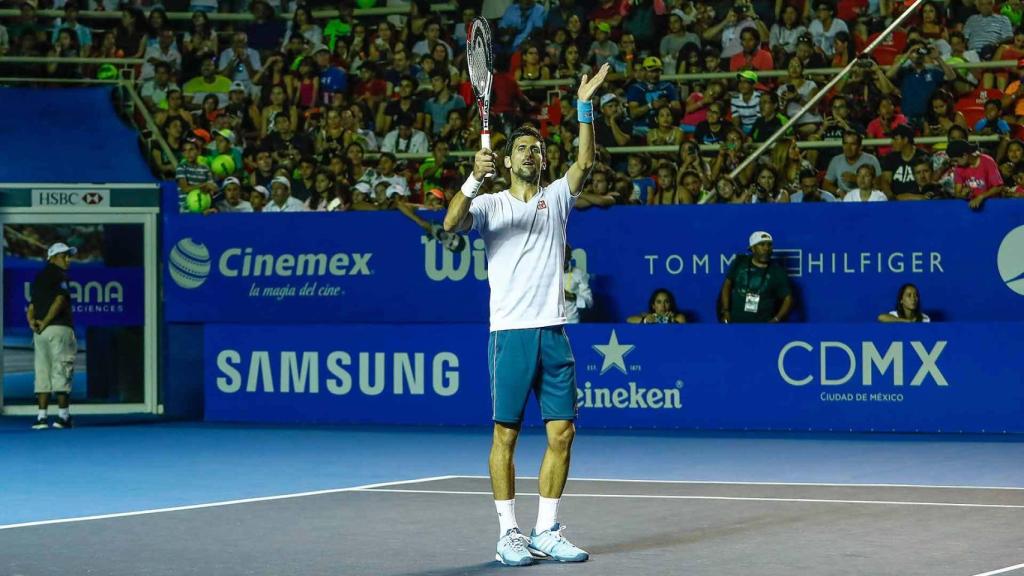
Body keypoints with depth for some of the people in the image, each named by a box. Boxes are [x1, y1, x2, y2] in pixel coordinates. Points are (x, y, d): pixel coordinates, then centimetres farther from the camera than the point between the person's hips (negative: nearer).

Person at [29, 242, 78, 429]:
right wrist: (45, 322, -11)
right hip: (59, 329, -7)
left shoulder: (39, 276, 21)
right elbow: (60, 300, -17)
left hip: (40, 332, 7)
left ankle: (42, 416, 0)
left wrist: (32, 321, 0)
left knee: (42, 372, 5)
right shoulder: (59, 274, -4)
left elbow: (31, 305, 15)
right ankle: (63, 416, -6)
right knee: (61, 371, -5)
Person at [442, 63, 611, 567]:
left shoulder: (555, 198, 15)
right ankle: (508, 535, 2)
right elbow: (452, 223, -14)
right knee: (506, 434, -2)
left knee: (562, 432, 2)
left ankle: (546, 532, 10)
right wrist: (474, 179, -28)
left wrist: (584, 106, -6)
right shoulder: (491, 204, 4)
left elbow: (584, 163, 4)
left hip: (553, 332, 4)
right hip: (510, 332, -4)